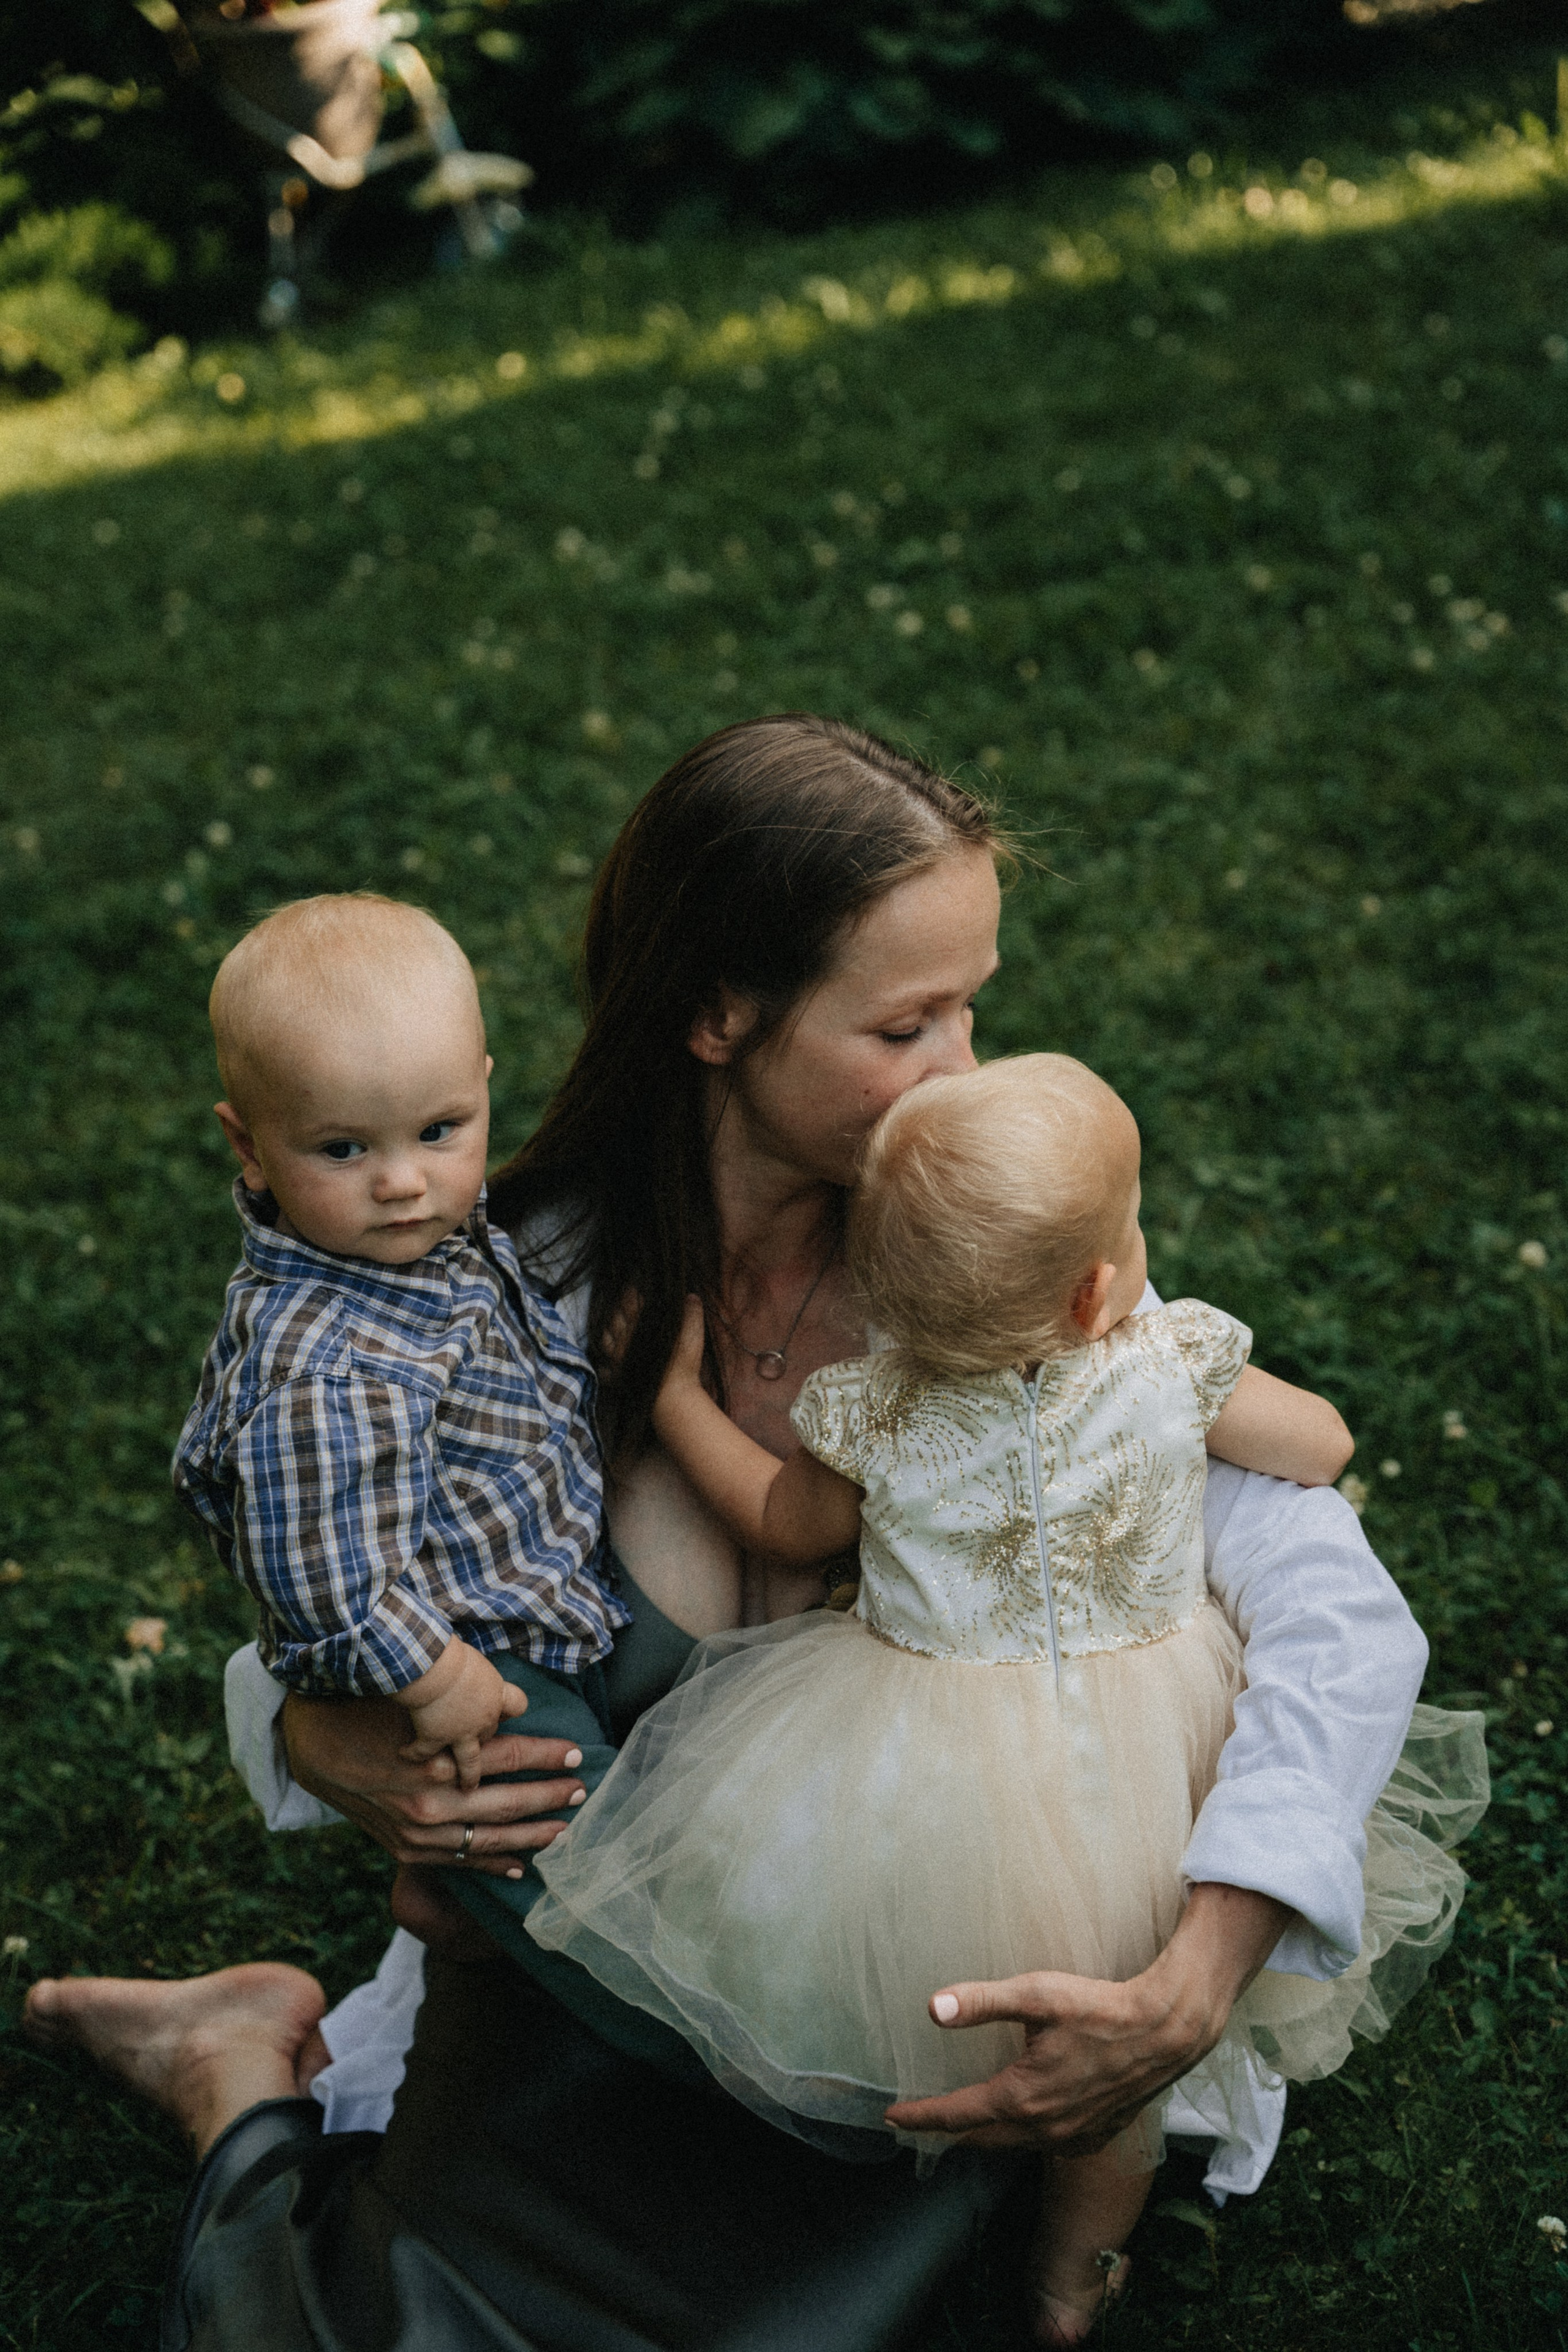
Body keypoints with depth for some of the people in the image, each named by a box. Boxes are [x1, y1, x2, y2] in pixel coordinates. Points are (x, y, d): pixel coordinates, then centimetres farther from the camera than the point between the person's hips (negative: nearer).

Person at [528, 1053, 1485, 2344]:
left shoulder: (871, 1414, -15)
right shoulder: (1178, 1368, -19)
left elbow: (790, 1526, 4)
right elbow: (1325, 1449, -2)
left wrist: (676, 1390, 12)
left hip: (926, 1751, -1)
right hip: (1135, 1749, 1)